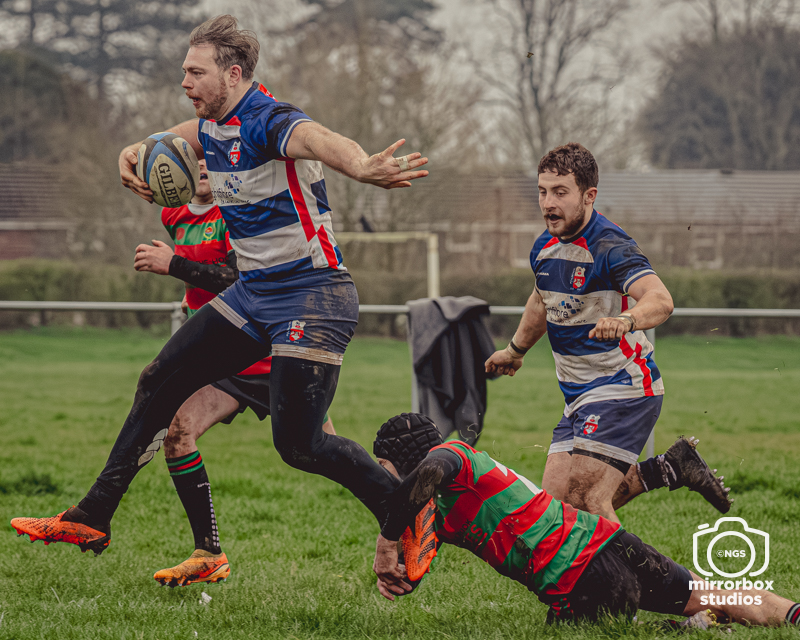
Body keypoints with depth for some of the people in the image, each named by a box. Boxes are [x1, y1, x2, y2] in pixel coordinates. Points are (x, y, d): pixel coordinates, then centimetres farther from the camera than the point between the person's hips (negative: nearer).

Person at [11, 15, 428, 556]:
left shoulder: (270, 121, -21)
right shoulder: (213, 126, 7)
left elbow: (319, 140, -44)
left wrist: (363, 167, -67)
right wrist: (134, 155, 3)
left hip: (312, 296, -9)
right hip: (252, 293, 9)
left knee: (298, 444, -14)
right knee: (160, 385, 11)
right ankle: (92, 520, 21)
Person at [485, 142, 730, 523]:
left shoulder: (609, 246, -19)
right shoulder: (545, 247, 6)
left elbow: (660, 300, -37)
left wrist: (625, 320, -57)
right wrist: (516, 349, 43)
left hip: (623, 389, -9)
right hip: (579, 397, 9)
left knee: (584, 501, -19)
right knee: (555, 500, 4)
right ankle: (664, 471, 15)